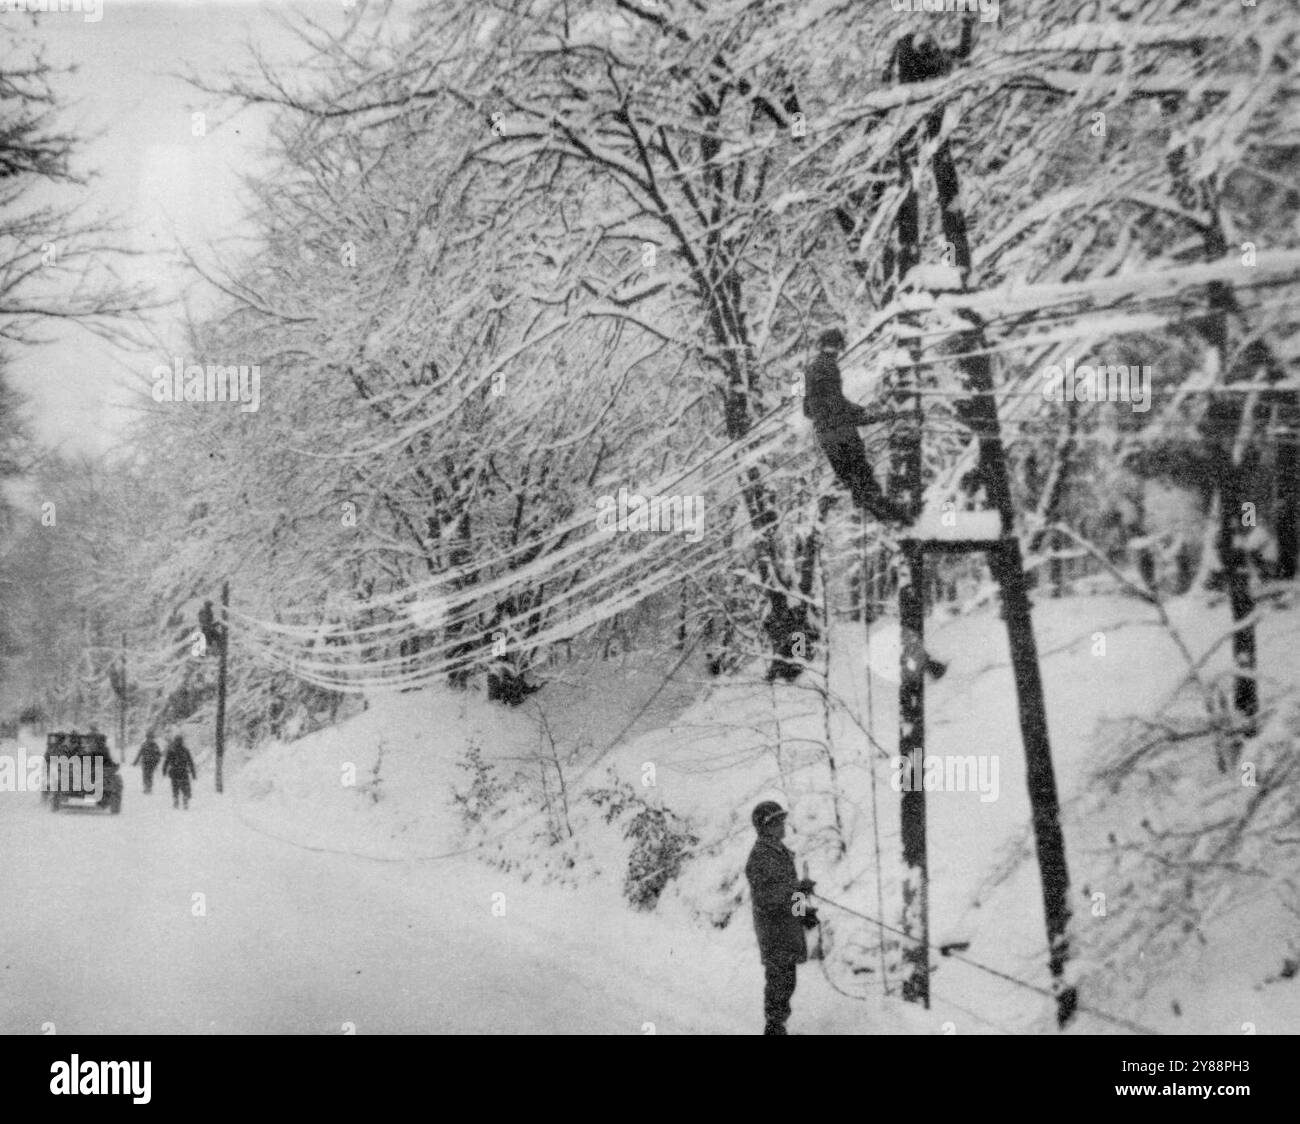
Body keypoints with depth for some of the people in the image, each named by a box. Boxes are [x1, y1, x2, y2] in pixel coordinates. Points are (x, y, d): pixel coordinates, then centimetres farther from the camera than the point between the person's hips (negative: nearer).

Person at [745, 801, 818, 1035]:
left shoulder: (781, 851, 15)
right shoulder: (760, 856, -16)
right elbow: (763, 897, -23)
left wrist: (802, 913, 15)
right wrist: (796, 888, -26)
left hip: (789, 926, 9)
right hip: (774, 930, -9)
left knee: (786, 982, 14)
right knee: (779, 982, -6)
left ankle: (777, 1028, 23)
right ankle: (774, 1028, 1)